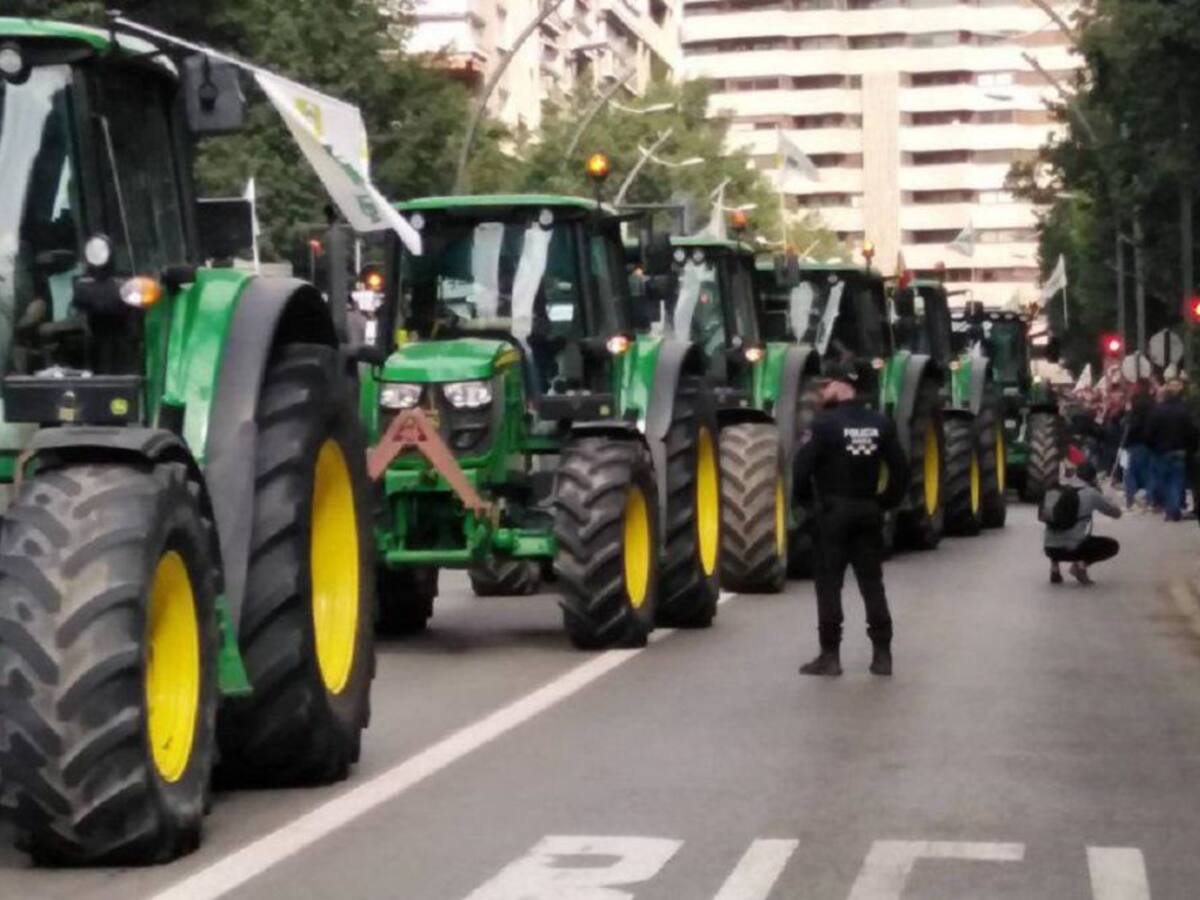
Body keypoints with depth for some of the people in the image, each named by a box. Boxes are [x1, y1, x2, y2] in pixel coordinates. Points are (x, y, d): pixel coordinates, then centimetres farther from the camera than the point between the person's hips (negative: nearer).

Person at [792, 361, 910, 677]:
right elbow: (900, 469, 3)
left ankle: (830, 655, 1)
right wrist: (886, 502, 12)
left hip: (834, 511, -5)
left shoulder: (824, 423, -12)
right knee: (872, 583, 9)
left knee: (829, 584, 2)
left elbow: (802, 469, -16)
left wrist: (808, 497, 2)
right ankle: (882, 654, 9)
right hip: (868, 511, 5)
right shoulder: (880, 423, 4)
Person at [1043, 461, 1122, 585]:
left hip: (1050, 548, 4)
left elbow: (1043, 516, 23)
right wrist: (1100, 495, 22)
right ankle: (1081, 564, -5)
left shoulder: (1053, 491, 10)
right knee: (1112, 545, 16)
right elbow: (1117, 513, 9)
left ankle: (1054, 565, 13)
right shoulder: (1091, 493, 0)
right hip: (1074, 548, -4)